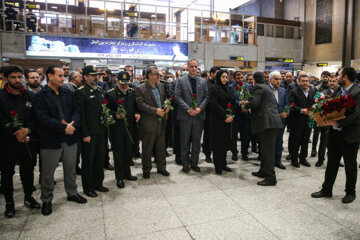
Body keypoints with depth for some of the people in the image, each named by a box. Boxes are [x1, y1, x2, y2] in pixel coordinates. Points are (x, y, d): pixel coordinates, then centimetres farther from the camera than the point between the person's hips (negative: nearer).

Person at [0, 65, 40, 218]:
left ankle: (28, 197, 33)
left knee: (28, 171, 14)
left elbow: (36, 118, 2)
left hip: (28, 141, 3)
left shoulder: (30, 96, 4)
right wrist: (17, 135, -15)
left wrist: (27, 129, -15)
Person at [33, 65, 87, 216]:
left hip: (70, 138, 5)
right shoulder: (40, 96, -8)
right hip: (50, 141, -4)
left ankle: (72, 193, 37)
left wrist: (73, 124, -16)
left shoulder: (68, 94, 7)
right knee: (48, 172, 9)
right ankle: (46, 200, 27)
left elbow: (76, 111, 4)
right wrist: (64, 127, -20)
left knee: (70, 169, 18)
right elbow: (43, 118, -17)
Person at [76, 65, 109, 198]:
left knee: (100, 158, 15)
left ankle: (98, 184, 31)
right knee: (88, 161, 6)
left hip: (101, 131, 7)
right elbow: (81, 115, -14)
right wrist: (85, 134, -16)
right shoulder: (81, 92, -11)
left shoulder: (100, 90, 11)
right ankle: (88, 188, 20)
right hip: (89, 133, -7)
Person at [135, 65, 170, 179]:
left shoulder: (161, 86, 11)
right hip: (149, 123, -5)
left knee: (161, 147, 14)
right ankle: (146, 170, 21)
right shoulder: (140, 88, -8)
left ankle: (161, 168, 28)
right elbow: (141, 104, -17)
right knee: (147, 148, 6)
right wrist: (155, 110, -22)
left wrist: (166, 107, -2)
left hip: (161, 122, 6)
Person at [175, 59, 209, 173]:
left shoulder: (203, 81, 11)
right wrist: (188, 109, -14)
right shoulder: (181, 80, 1)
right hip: (185, 116, -3)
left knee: (196, 141, 9)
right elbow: (177, 97, -6)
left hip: (199, 116, 3)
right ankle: (185, 164, 17)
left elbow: (206, 97, 7)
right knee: (185, 142, 5)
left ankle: (194, 163, 21)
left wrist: (200, 108, -9)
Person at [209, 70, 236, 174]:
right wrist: (225, 116, -16)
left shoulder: (229, 89, 13)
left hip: (228, 120, 6)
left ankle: (223, 164, 17)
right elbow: (214, 104, -13)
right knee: (218, 142, -1)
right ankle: (217, 166, 7)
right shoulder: (214, 89, -5)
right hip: (217, 119, -5)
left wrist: (231, 115, -7)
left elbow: (234, 103, 9)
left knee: (225, 141, 8)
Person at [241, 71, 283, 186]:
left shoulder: (258, 88, -6)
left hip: (267, 122, -10)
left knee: (268, 150, -7)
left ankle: (271, 178, -4)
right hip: (273, 122, 10)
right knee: (266, 149, 17)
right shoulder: (267, 88, 23)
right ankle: (263, 171, 28)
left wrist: (246, 104, 1)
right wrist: (248, 103, 25)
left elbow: (254, 103, -18)